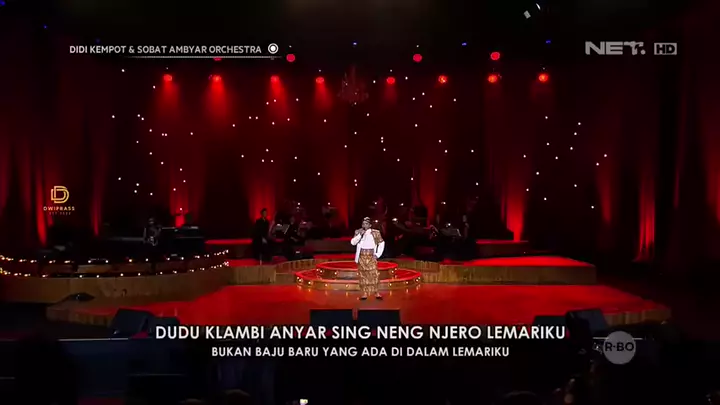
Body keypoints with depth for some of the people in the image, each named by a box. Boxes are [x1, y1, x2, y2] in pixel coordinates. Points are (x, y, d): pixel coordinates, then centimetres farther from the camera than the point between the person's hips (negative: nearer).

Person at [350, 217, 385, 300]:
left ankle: (376, 293, 2)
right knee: (363, 275, 3)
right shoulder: (358, 232, 2)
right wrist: (360, 234, -18)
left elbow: (382, 243, 6)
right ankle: (364, 293, 9)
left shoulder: (375, 232, -1)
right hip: (362, 257, 1)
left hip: (371, 257, -1)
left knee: (374, 274, -6)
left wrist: (378, 254, 0)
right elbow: (353, 242, -9)